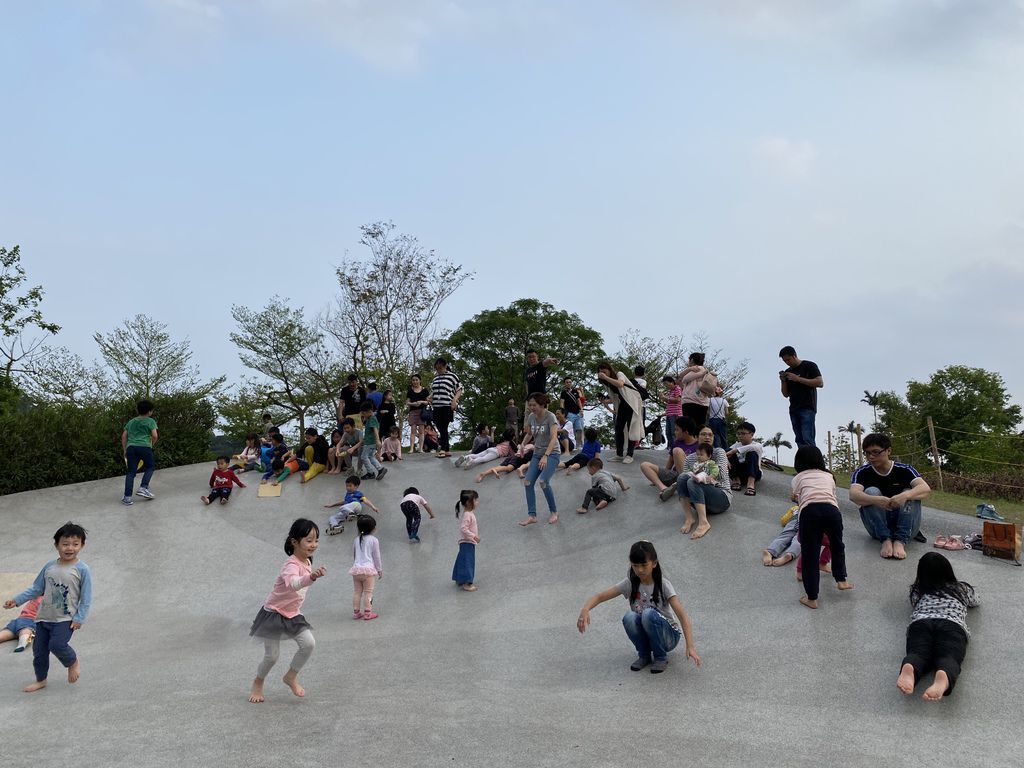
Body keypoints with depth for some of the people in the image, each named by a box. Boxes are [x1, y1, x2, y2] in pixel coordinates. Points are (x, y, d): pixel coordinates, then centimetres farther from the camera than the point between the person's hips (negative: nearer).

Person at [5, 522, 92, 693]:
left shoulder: (82, 570, -10)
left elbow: (86, 598, -10)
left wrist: (79, 618, -16)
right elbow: (36, 589, 10)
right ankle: (41, 680, 32)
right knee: (39, 650, 11)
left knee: (57, 645, -23)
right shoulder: (49, 566, 3)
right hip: (44, 617, 5)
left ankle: (73, 662, 7)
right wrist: (17, 600, 2)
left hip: (65, 619, -5)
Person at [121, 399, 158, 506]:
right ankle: (143, 487, 0)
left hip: (131, 447, 4)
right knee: (149, 467, 17)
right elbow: (154, 435, -4)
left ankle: (127, 497, -1)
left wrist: (125, 450, 21)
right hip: (144, 447, -4)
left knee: (130, 472, 4)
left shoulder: (131, 422, 23)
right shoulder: (150, 421, 7)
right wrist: (152, 445, 13)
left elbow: (124, 436, 18)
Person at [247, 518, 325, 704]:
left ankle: (291, 676, 11)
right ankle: (257, 683, 27)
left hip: (292, 614, 7)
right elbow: (293, 583, -53)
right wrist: (312, 577, -70)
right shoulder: (292, 565, -29)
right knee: (272, 655, -2)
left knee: (308, 643, -11)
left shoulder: (307, 562, -1)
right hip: (274, 613, -7)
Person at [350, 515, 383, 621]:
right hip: (369, 569, -4)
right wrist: (380, 570, 8)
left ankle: (356, 612, 17)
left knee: (357, 592, 12)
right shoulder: (373, 540, -5)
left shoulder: (355, 540, 8)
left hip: (356, 568, 4)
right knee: (368, 592, 1)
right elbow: (376, 557, -1)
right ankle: (367, 613, 3)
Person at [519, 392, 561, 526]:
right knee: (527, 481, -8)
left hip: (552, 454, -6)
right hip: (537, 453, 6)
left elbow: (554, 438, -26)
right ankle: (532, 515, -3)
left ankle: (553, 511, -2)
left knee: (543, 481, -24)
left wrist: (545, 456, -36)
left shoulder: (550, 417, -17)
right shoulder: (531, 417, 1)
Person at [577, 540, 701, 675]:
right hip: (645, 635, 3)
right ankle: (644, 655, -4)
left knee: (648, 614, -33)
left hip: (668, 635, -3)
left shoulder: (663, 585, -18)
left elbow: (682, 615, -27)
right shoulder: (630, 583, -9)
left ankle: (661, 657, -11)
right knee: (629, 617, -29)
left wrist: (690, 646, -40)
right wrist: (585, 610, -37)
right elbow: (600, 596, -14)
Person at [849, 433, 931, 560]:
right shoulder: (862, 472, -5)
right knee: (871, 492, -22)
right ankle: (885, 540, -34)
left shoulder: (904, 470, -5)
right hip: (878, 528, 0)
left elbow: (926, 489, -23)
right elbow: (853, 495, -25)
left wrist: (905, 495, -44)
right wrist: (876, 500, -46)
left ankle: (900, 541, -37)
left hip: (904, 526, 0)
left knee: (911, 493, -22)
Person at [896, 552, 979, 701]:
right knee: (949, 658, -26)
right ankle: (943, 679, -63)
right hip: (953, 625, -1)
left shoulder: (916, 591, 35)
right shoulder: (962, 588, 37)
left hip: (920, 622, 1)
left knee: (918, 654, -24)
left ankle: (908, 670, -62)